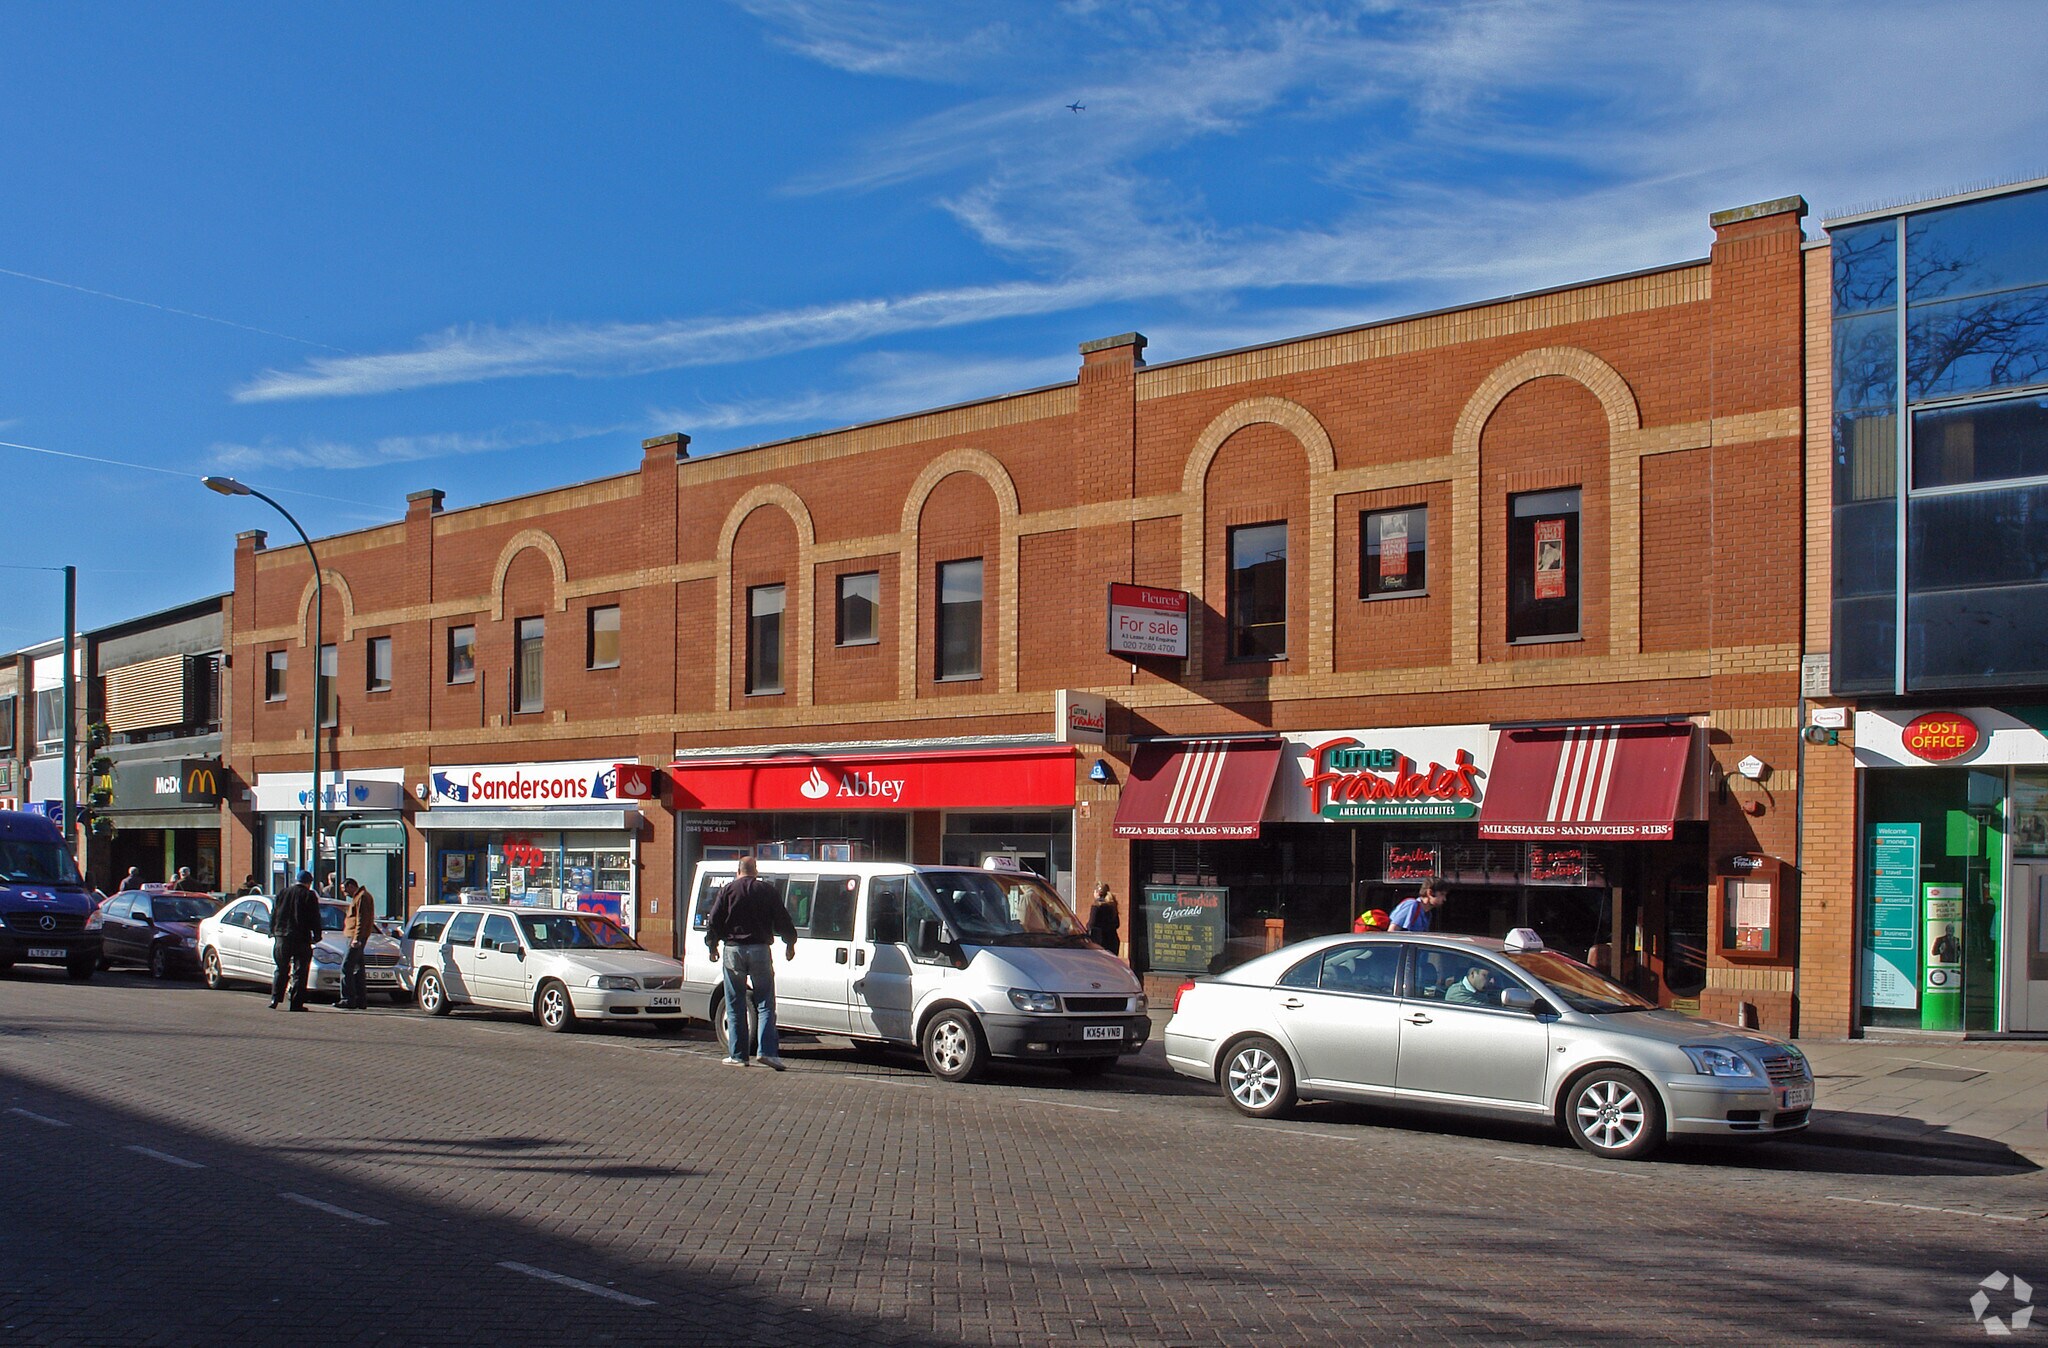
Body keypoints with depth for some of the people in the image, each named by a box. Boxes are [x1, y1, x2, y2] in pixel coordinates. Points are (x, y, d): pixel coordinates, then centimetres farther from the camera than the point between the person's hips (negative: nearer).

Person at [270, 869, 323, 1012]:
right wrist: (317, 935, 4)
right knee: (300, 971, 0)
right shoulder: (309, 896, -3)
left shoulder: (283, 894, 11)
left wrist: (273, 932, 19)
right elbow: (315, 919, -4)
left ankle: (275, 999, 2)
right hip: (301, 939, -4)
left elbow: (273, 915, 14)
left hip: (282, 937, 4)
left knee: (281, 970, 13)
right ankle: (296, 1002, -4)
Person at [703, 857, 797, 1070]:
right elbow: (782, 921, 6)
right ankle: (767, 1051, -10)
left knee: (735, 1007, 7)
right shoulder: (769, 891, 4)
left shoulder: (727, 891, 4)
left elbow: (713, 922, 3)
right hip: (760, 951, 0)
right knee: (765, 1005, 3)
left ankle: (737, 1055, 7)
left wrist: (712, 947, 17)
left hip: (733, 950, 0)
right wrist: (790, 944, 20)